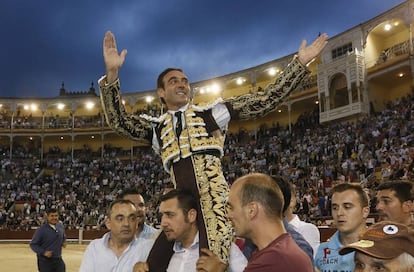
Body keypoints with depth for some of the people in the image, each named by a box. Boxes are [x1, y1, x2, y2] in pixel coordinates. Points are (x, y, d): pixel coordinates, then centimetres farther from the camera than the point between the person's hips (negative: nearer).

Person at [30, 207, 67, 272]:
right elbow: (33, 244, -9)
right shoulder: (41, 230, -14)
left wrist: (64, 242, 3)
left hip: (58, 260, 5)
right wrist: (43, 252, -20)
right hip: (45, 261, -5)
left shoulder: (61, 226, 3)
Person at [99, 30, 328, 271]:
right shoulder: (156, 127, 19)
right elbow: (119, 122, 4)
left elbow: (266, 100, 11)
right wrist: (112, 74, -8)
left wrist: (300, 63, 6)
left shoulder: (211, 113, 14)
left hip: (212, 194, -3)